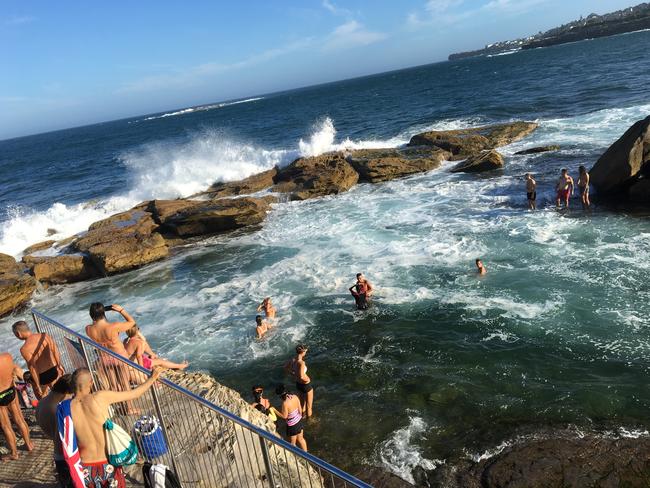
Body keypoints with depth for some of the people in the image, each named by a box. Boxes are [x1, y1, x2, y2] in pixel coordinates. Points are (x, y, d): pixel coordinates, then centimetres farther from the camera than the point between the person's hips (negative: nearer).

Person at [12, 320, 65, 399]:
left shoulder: (24, 349, -24)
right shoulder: (44, 336, -9)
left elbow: (33, 369, -22)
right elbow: (56, 351, 0)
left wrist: (38, 385, -13)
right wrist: (59, 366, 15)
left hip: (41, 376, -5)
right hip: (54, 371, 5)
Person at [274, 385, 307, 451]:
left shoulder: (285, 403, -31)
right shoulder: (295, 397, -12)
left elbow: (284, 416, -20)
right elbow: (300, 409, -1)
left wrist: (274, 410, -11)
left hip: (292, 425, -7)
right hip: (299, 420, 7)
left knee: (292, 443, 19)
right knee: (301, 438, 28)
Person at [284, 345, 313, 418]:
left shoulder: (293, 360, -9)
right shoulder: (301, 363, -33)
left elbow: (286, 367, 9)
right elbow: (301, 376, -44)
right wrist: (307, 379, -23)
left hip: (298, 384, 8)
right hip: (306, 385, -8)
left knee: (302, 403, 31)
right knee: (309, 406, 16)